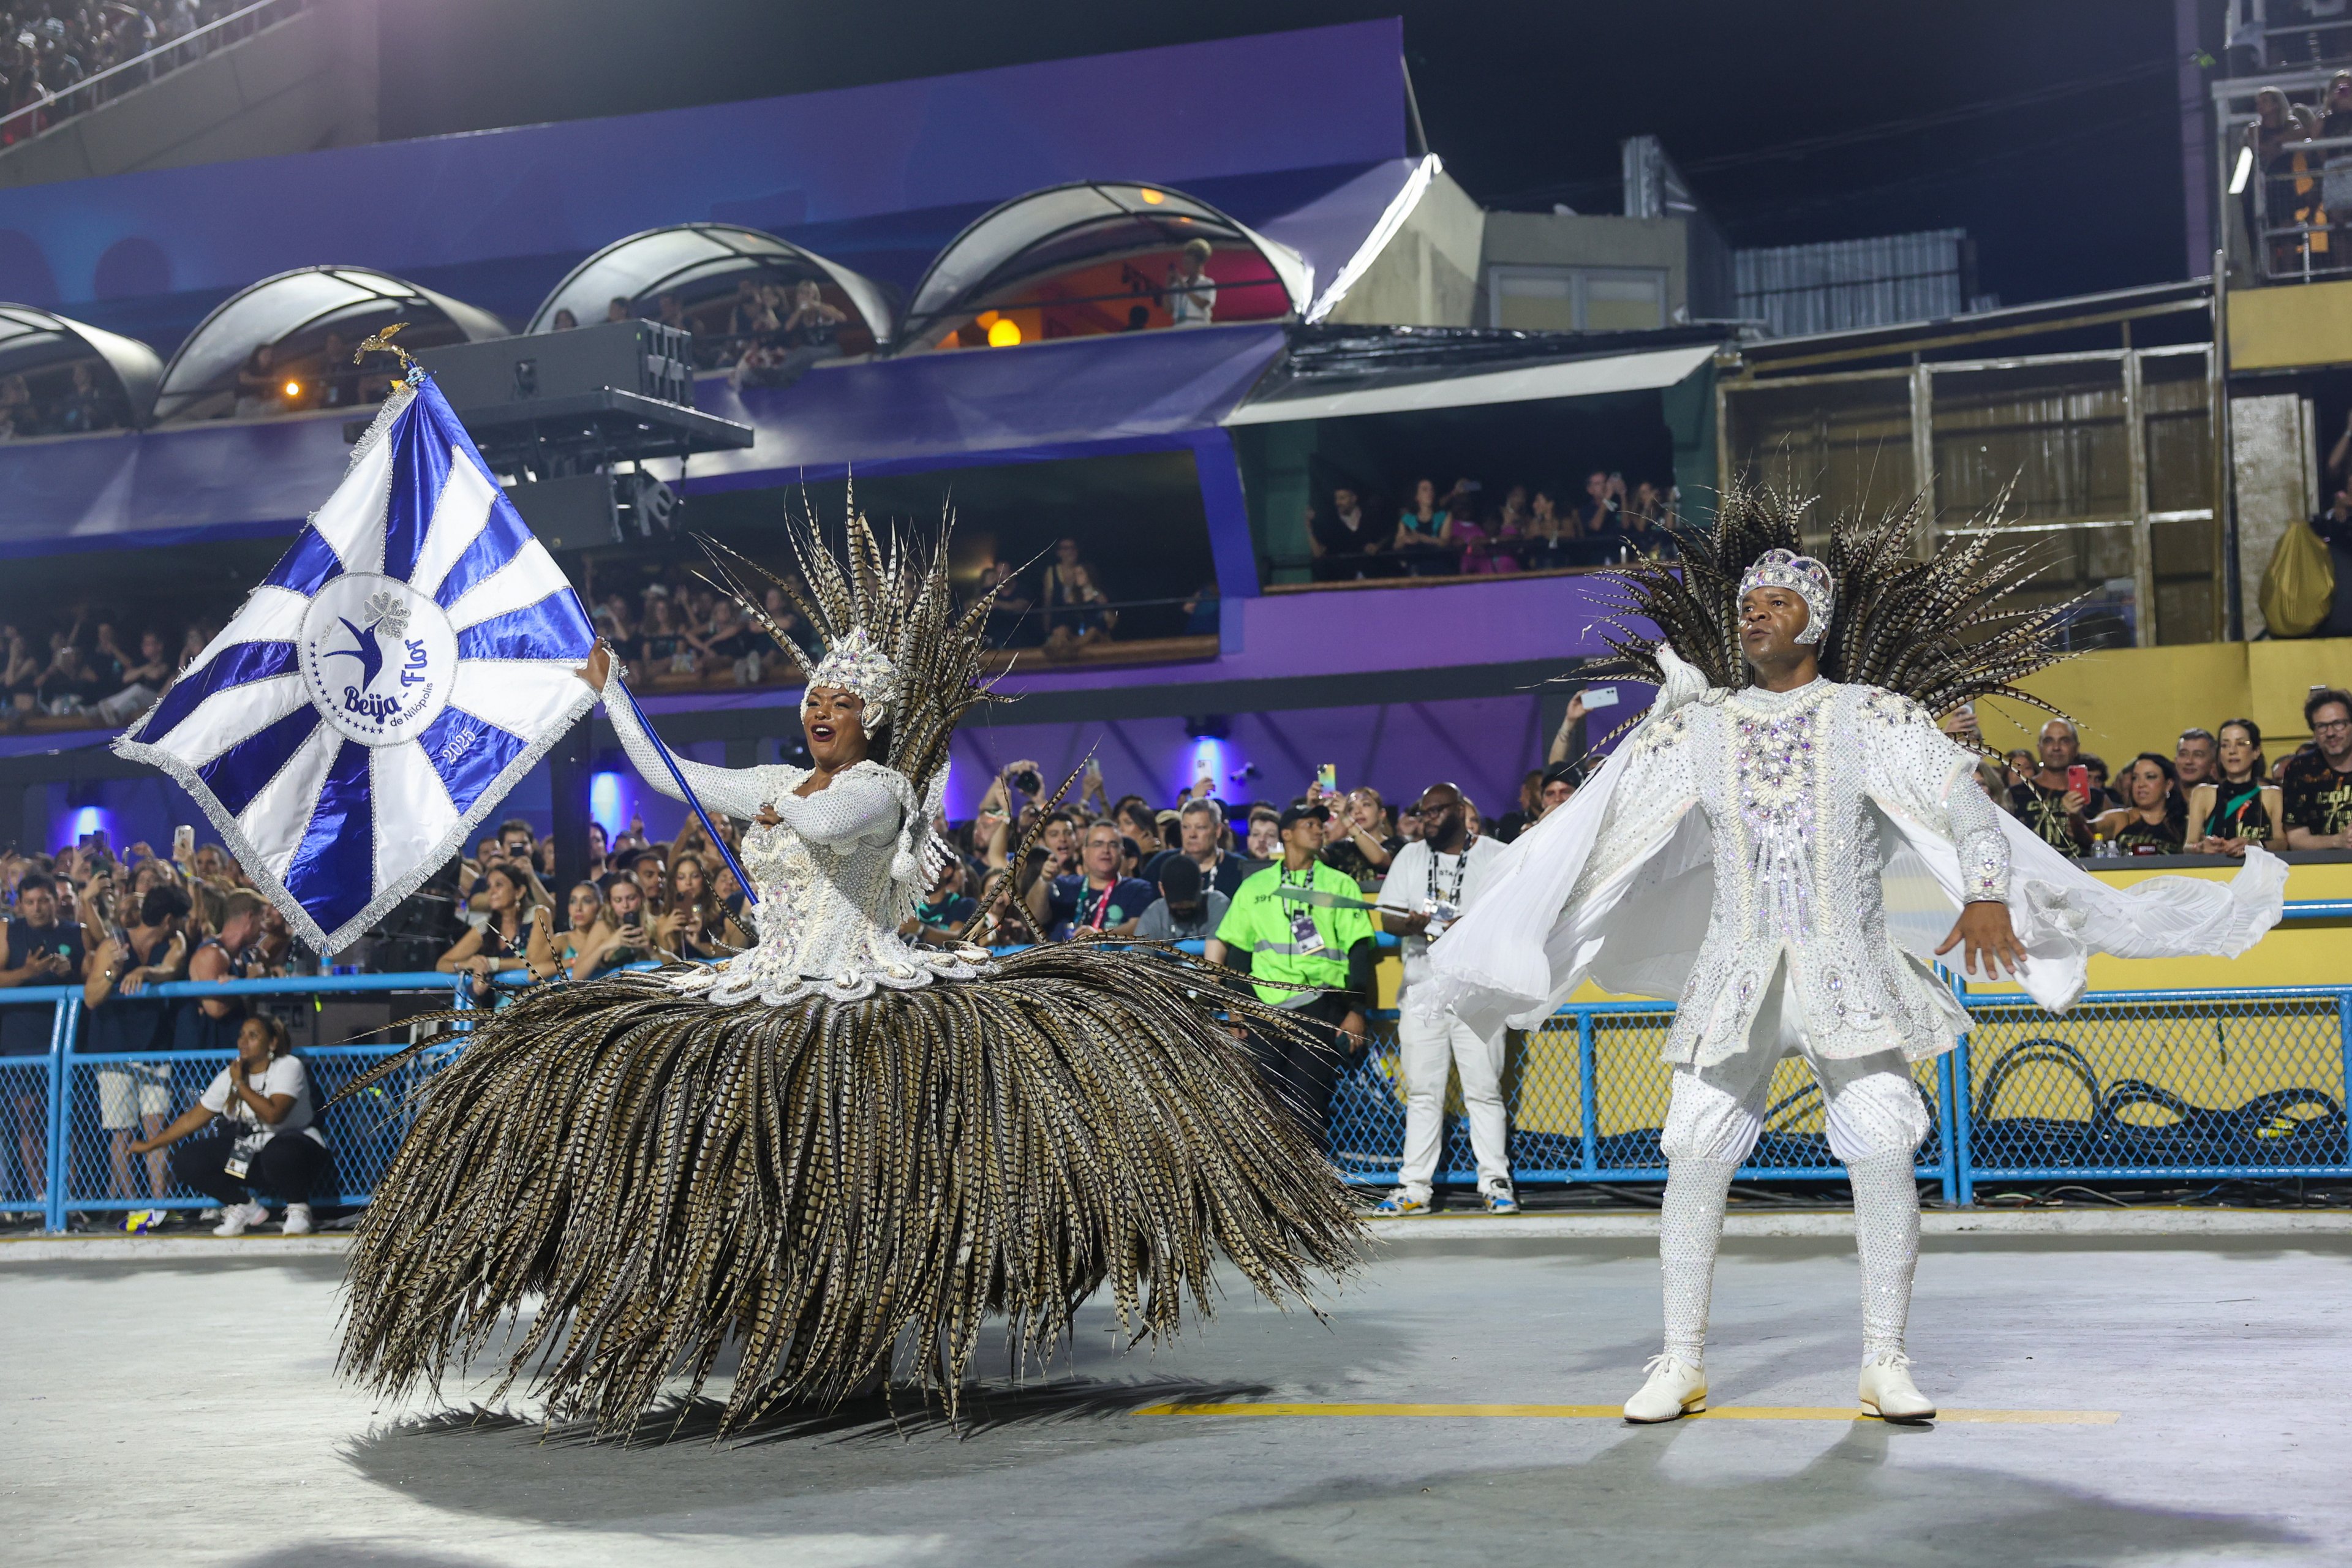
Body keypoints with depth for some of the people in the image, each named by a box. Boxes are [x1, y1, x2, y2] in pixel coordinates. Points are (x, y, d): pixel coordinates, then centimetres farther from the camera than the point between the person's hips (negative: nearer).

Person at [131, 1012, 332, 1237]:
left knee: (280, 1153, -43)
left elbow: (273, 1115, -28)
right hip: (253, 1154, 7)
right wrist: (150, 1145, 13)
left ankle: (299, 1209, -13)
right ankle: (245, 1209, 6)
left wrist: (240, 1084, -16)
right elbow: (193, 1119, 13)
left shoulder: (289, 1066, -12)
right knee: (186, 1163, -9)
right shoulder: (231, 1075, 6)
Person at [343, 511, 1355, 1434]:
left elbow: (826, 821, -28)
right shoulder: (780, 782, 16)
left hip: (864, 999, -8)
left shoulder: (881, 786, -6)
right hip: (766, 1001, 8)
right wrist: (607, 689, 24)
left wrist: (759, 802, -8)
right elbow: (661, 771, 22)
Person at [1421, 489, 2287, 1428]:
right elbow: (1603, 829, 10)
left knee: (1882, 1150, -11)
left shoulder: (1872, 716, 3)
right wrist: (1534, 941, 6)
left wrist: (1987, 895, -24)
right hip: (1733, 972, 2)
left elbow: (1962, 802, -6)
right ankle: (1680, 1365, 7)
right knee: (1694, 1155, -4)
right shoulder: (1696, 724, 9)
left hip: (1850, 970, -1)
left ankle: (1885, 1365, 2)